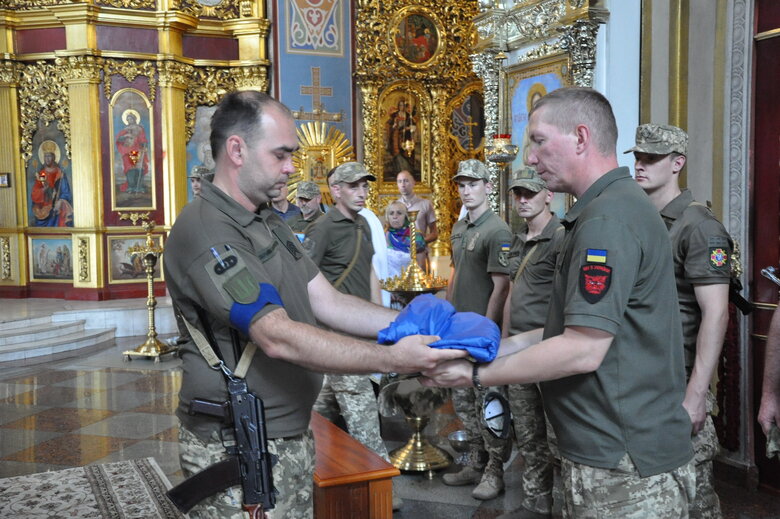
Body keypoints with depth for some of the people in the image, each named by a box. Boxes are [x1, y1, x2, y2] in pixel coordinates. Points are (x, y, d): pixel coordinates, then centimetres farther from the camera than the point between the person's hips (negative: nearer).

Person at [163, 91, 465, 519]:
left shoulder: (271, 224, 11)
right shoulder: (204, 230, -21)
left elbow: (328, 303, 6)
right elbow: (279, 338, -28)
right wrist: (392, 360, -29)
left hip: (291, 438, 8)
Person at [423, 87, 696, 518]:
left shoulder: (607, 219, -21)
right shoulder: (621, 205, 13)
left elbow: (583, 351, -25)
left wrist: (476, 374, -15)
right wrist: (500, 347, 7)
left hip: (623, 466, -9)